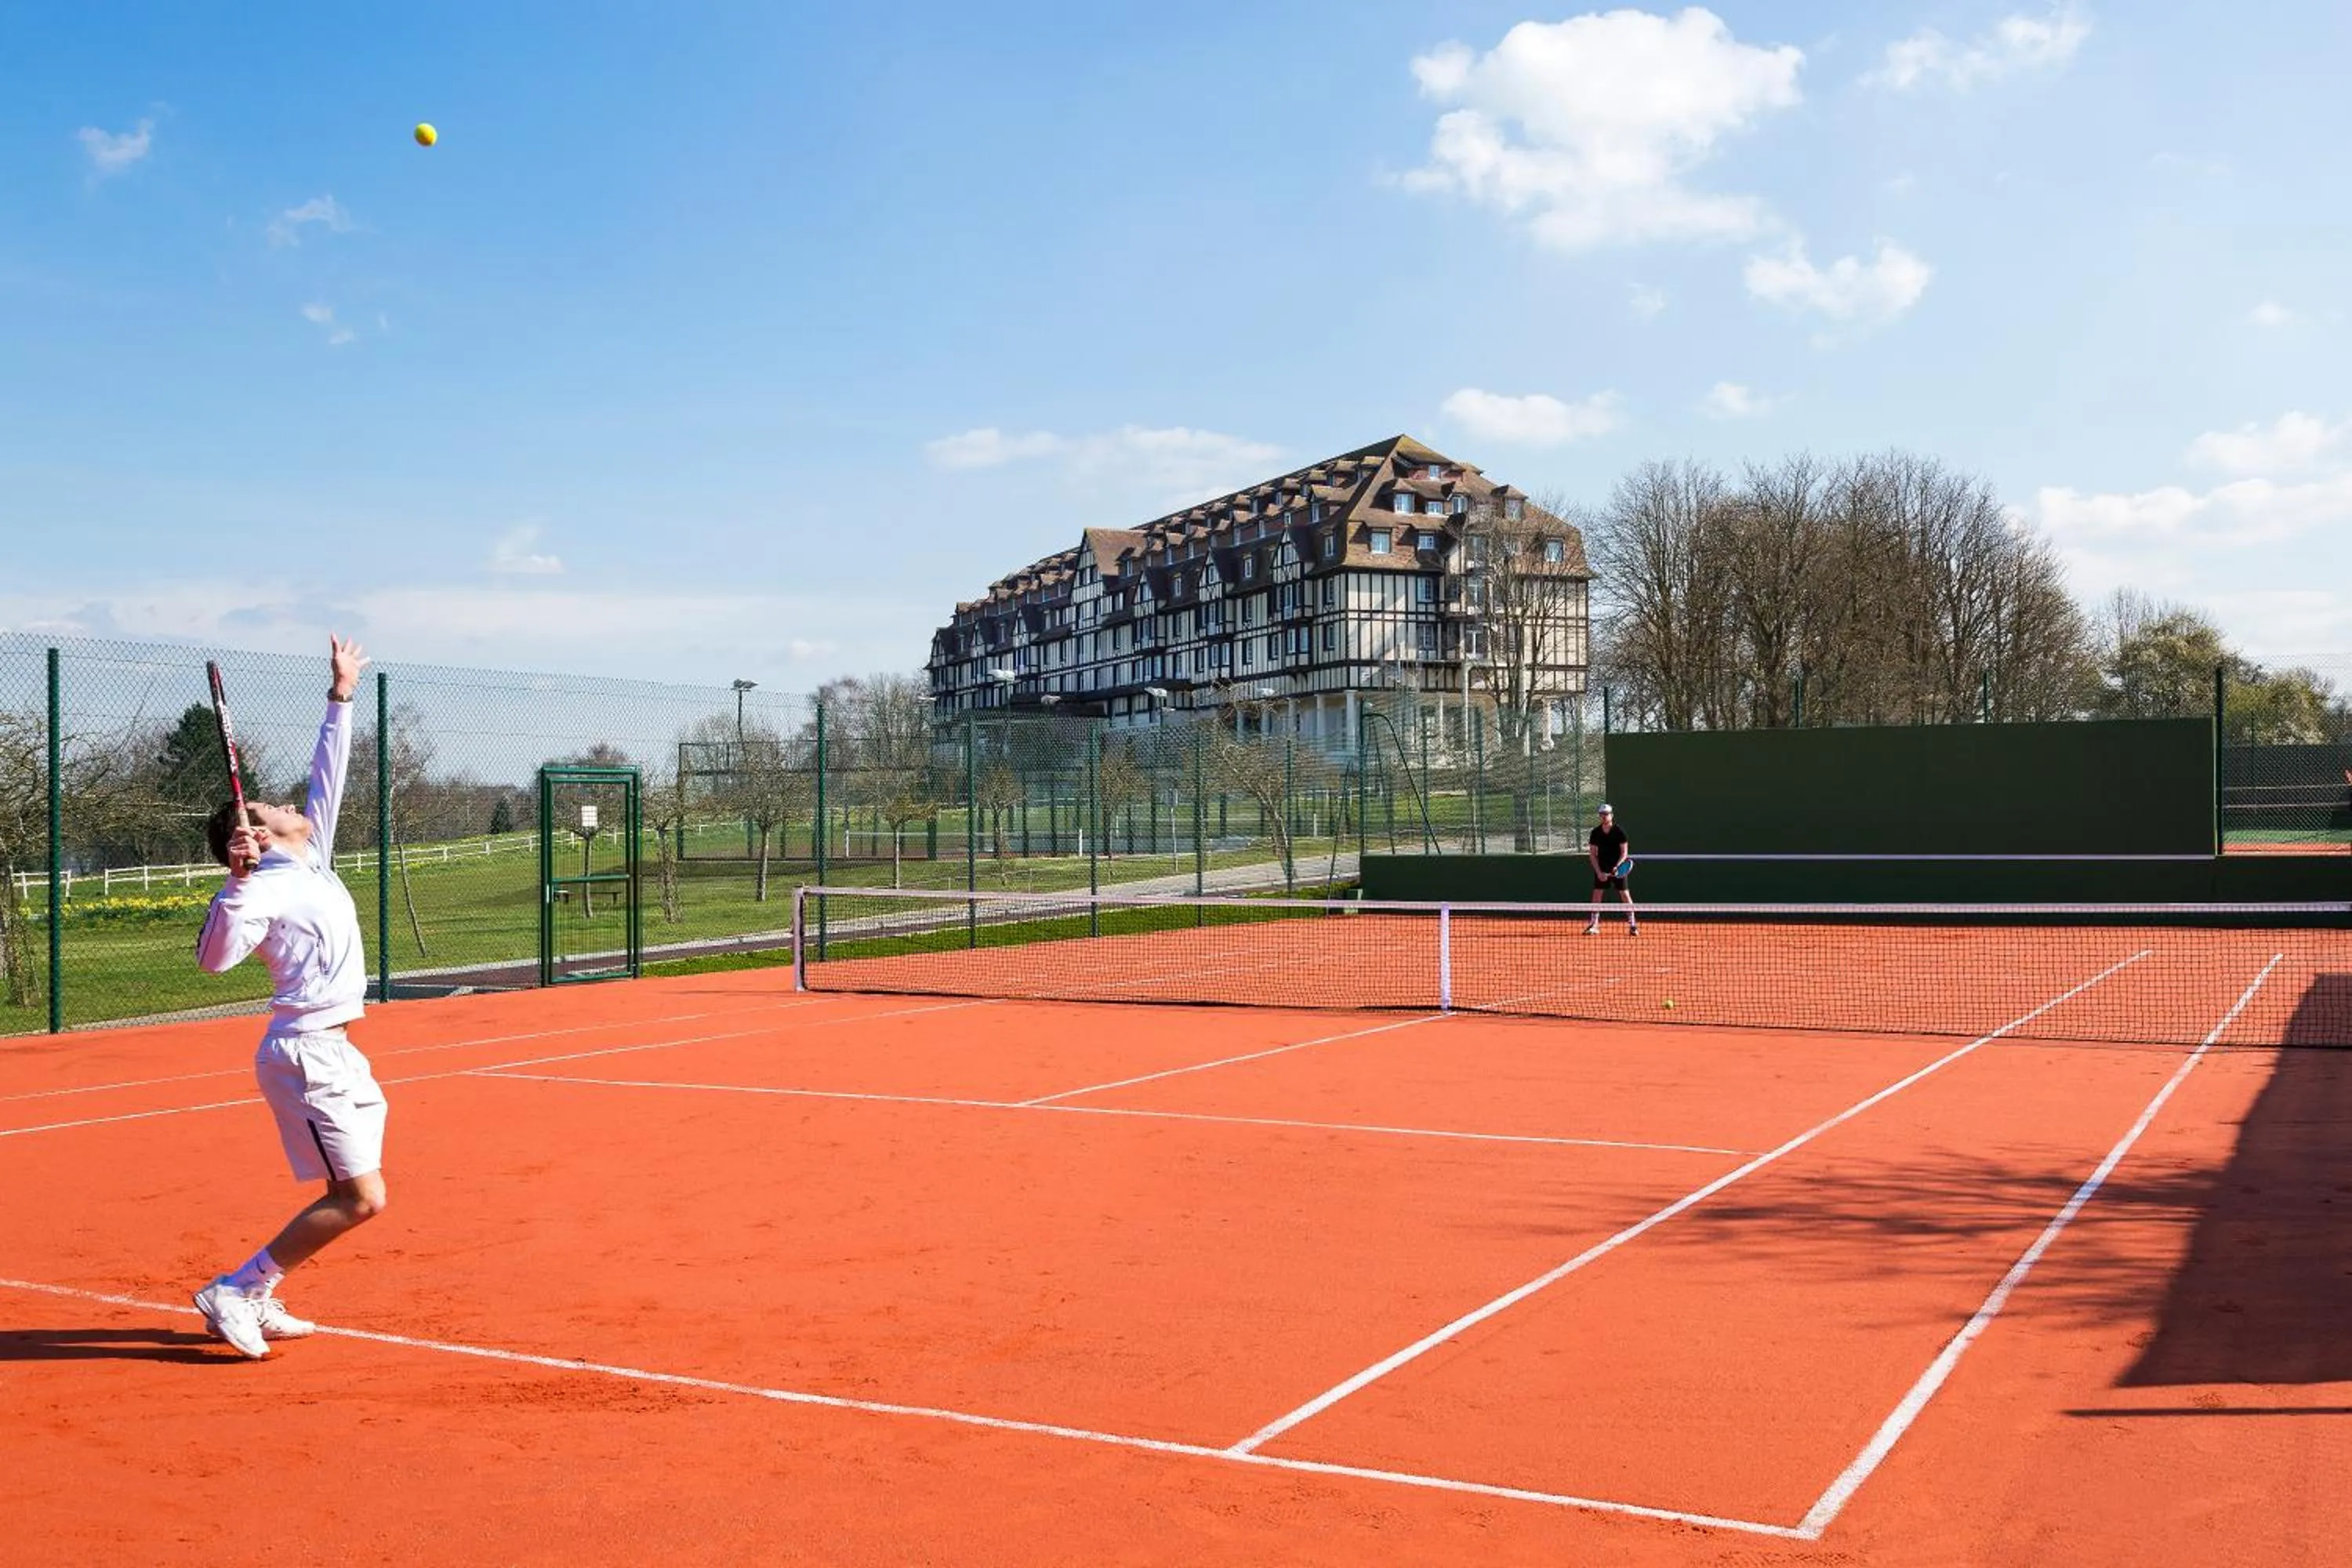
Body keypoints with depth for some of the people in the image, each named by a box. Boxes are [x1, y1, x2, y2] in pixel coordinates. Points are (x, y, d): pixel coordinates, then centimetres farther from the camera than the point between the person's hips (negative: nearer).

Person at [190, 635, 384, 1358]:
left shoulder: (312, 860, 12)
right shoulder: (267, 890, -11)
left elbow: (327, 781, 21)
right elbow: (214, 957, -25)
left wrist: (340, 699, 23)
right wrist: (236, 881, -34)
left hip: (333, 1051, 9)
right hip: (307, 1054, -9)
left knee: (354, 1195, 10)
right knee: (359, 1199, -12)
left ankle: (256, 1301, 17)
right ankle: (234, 1291, -2)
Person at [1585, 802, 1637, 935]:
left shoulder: (1619, 832, -7)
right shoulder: (1595, 832, 0)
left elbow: (1624, 852, -6)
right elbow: (1592, 854, 1)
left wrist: (1617, 866, -21)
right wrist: (1599, 872, -8)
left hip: (1618, 869, -3)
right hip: (1601, 870, 3)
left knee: (1625, 894, -5)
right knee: (1596, 895, -3)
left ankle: (1633, 925, 0)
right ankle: (1594, 926, 4)